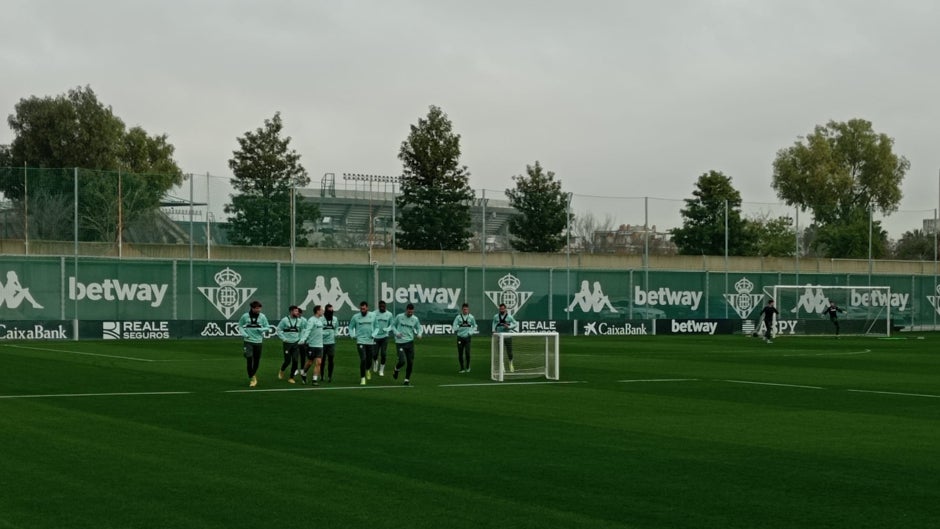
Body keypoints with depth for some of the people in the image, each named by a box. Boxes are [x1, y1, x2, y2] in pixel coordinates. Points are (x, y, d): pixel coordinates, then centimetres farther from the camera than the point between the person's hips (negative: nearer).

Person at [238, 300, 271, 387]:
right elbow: (240, 326, 10)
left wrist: (262, 329, -14)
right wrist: (243, 333, -6)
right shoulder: (245, 316, -4)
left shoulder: (262, 317, -2)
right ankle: (252, 378, -3)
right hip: (248, 341, -2)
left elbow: (267, 327, 6)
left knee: (257, 360, 9)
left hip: (258, 341, 2)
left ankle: (253, 375, 34)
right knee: (249, 359, -11)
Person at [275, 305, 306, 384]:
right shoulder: (285, 320, -7)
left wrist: (301, 338, 7)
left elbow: (303, 330, 16)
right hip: (287, 343, -3)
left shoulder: (300, 320, 4)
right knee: (287, 360, -2)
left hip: (296, 343, 3)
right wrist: (283, 338, -9)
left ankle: (291, 377, 8)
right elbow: (279, 330, -3)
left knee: (295, 361, -5)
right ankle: (281, 371, 31)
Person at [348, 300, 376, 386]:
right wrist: (352, 335, -7)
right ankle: (362, 378, -3)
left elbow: (376, 327, 12)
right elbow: (351, 327, 8)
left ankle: (367, 370, 48)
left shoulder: (373, 315, 2)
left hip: (371, 341, 3)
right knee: (363, 359, -15)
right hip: (360, 341, -2)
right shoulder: (355, 317, -3)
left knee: (369, 359, 13)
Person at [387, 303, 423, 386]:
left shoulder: (415, 319, 4)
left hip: (410, 342, 3)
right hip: (400, 342, -3)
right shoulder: (399, 317, -3)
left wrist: (419, 334, -6)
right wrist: (396, 333, -10)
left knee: (410, 362, 2)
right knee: (402, 361, -15)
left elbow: (419, 328, 16)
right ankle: (396, 370, 20)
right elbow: (393, 325, 8)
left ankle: (407, 379, 19)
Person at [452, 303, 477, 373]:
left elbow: (474, 326, 14)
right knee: (460, 354, 2)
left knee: (467, 352, -13)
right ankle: (462, 368, 15)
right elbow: (454, 326, -2)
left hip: (467, 337, -1)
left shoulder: (471, 317, 2)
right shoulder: (458, 317, 0)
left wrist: (471, 332, 4)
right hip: (460, 337, 1)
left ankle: (468, 367, 8)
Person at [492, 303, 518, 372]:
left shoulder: (509, 316, -3)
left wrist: (509, 327, -13)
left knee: (509, 351, 2)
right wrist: (494, 330, 5)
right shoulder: (496, 317, 3)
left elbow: (515, 324, 2)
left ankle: (511, 365, 22)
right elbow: (494, 323, 20)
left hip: (507, 336, -1)